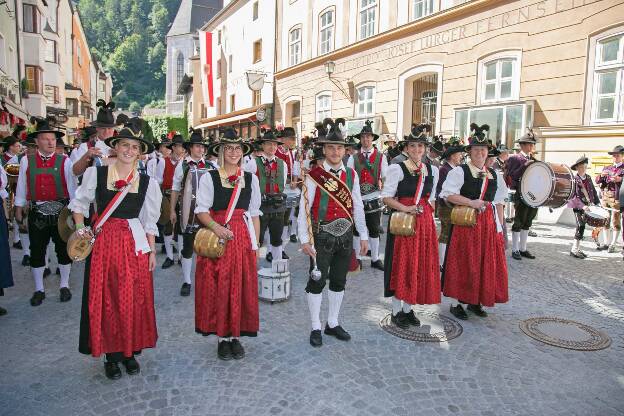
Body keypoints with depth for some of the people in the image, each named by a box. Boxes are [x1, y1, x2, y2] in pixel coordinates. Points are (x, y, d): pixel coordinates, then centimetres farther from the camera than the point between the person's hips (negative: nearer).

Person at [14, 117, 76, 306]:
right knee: (36, 251, 9)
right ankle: (39, 289, 23)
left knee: (63, 249, 8)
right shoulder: (26, 161, 2)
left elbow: (71, 186, 0)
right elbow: (21, 186, 8)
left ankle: (64, 285, 25)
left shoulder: (64, 161, -2)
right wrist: (19, 209, 9)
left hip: (60, 212, -1)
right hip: (37, 213, 1)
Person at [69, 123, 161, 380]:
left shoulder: (147, 182, 3)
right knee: (104, 299, 4)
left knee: (133, 299, 5)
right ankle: (111, 355, 20)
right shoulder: (95, 173, 0)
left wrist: (152, 251, 5)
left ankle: (130, 352, 23)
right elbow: (79, 203, 10)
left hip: (135, 243, 1)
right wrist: (81, 228, -3)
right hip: (103, 241, -1)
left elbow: (150, 221, 7)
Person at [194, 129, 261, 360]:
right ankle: (223, 338, 16)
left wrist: (255, 243, 6)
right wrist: (215, 227, -21)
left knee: (241, 287, 5)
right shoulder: (209, 178, 0)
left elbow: (255, 214, 10)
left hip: (243, 237, 2)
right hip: (216, 238, -2)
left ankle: (236, 336, 19)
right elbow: (202, 211, -2)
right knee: (218, 288, 2)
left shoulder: (251, 179, 8)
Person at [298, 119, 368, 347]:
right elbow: (304, 208, -9)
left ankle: (333, 323, 30)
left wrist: (363, 236, 9)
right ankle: (316, 328, 18)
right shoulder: (314, 175, -9)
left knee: (339, 281, 14)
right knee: (317, 282, 3)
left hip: (345, 235, 5)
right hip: (322, 236, -4)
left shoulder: (351, 174, 5)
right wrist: (305, 239, -12)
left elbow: (358, 206, 9)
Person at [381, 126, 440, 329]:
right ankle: (396, 310, 14)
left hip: (424, 222, 5)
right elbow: (386, 196, -8)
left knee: (420, 265, 8)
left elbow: (431, 198, 17)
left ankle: (408, 308, 23)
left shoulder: (432, 170, 10)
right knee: (400, 264, 1)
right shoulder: (397, 168, -6)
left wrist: (429, 217, 6)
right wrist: (406, 208, -19)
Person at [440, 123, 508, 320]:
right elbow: (448, 195, -13)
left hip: (488, 224, 5)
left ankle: (475, 301, 22)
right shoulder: (459, 171, -4)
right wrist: (471, 202, -19)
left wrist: (499, 226, 8)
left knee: (486, 263, 7)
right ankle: (457, 302, 11)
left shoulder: (495, 175, 13)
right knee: (463, 263, -1)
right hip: (466, 222, -5)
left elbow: (499, 203, 14)